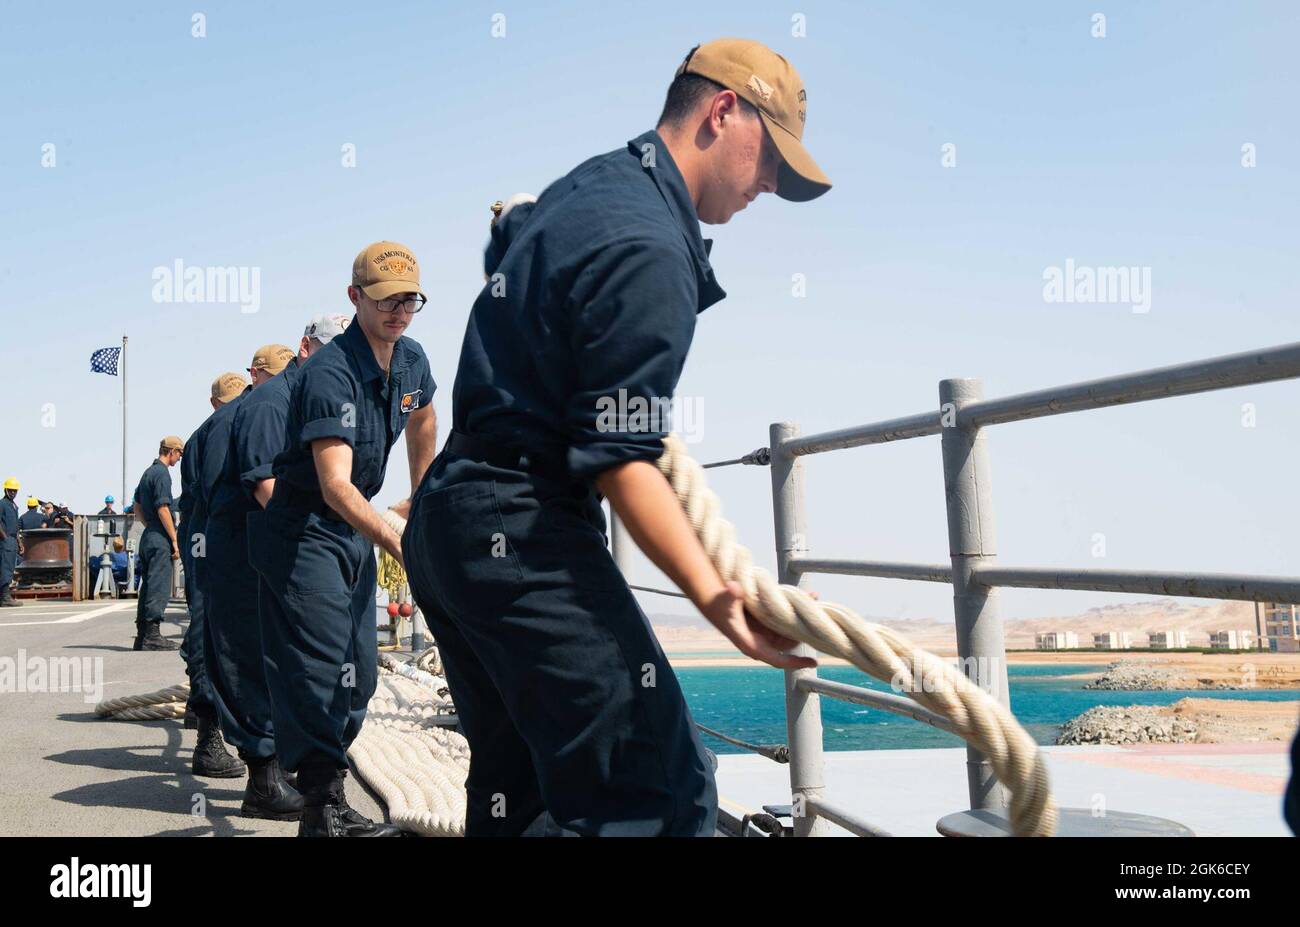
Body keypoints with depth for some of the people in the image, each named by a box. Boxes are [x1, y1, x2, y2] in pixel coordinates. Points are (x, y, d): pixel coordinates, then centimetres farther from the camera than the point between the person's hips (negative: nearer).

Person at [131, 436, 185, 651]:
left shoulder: (147, 472, 17)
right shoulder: (162, 474, -12)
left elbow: (137, 508, 23)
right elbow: (163, 509, -18)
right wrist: (175, 540, -16)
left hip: (147, 536, 10)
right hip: (160, 538, -10)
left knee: (148, 585, 12)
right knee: (159, 587, -8)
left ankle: (142, 636, 15)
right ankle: (151, 636, -8)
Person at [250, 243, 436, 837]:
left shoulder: (411, 361, 2)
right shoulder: (329, 373, -24)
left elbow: (422, 423, 25)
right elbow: (336, 485, -34)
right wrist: (398, 544, -44)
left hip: (358, 533, 9)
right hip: (304, 534, -8)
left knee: (358, 675, 11)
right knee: (318, 671, -12)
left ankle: (328, 800, 23)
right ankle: (323, 810, -6)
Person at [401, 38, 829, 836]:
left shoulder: (590, 184, 15)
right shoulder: (650, 250, -16)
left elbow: (506, 244, 39)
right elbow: (618, 460, -20)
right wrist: (714, 595, -29)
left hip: (448, 515, 11)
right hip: (522, 533, -11)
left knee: (518, 788, 15)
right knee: (659, 792, -15)